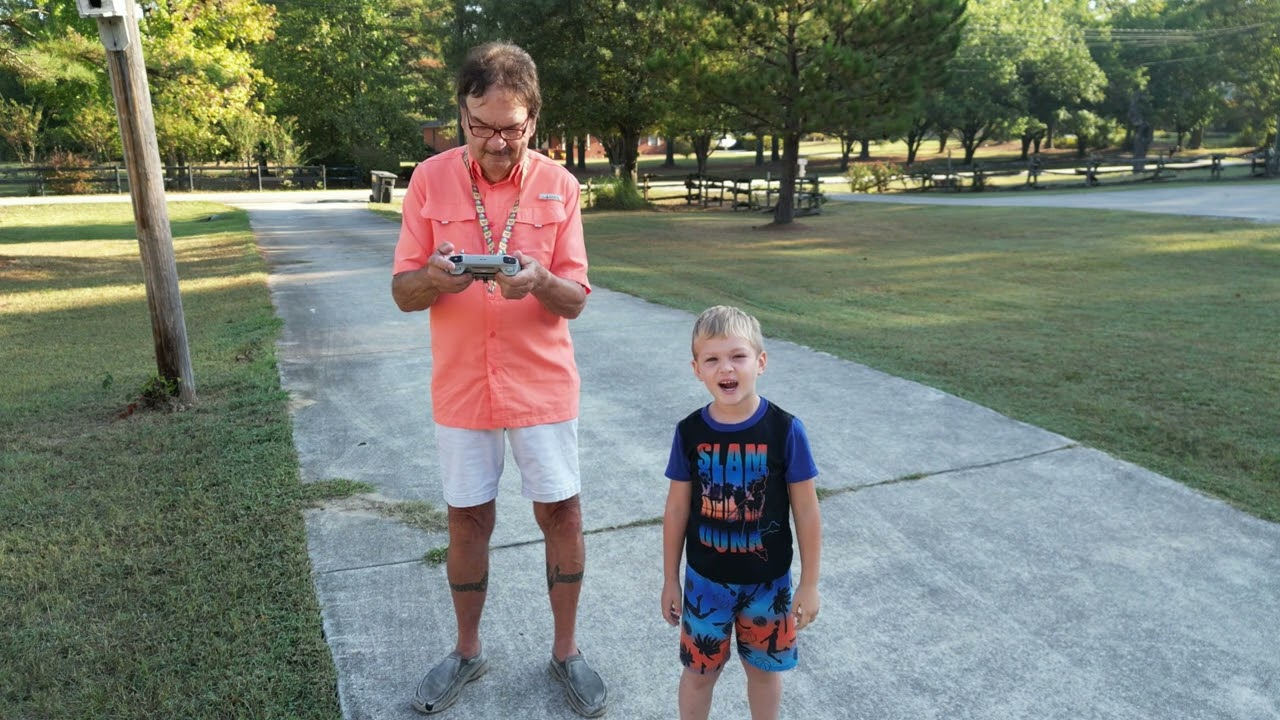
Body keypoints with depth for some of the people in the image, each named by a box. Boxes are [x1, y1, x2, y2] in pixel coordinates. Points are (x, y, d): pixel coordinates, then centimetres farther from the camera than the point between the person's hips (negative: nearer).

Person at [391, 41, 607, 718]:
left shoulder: (558, 184, -4)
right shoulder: (430, 179, -4)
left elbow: (575, 300, -3)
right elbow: (403, 293, -1)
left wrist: (540, 280, -26)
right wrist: (435, 277, -24)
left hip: (541, 384, 0)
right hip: (461, 387, 1)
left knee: (562, 517, 6)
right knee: (467, 522, 12)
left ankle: (565, 650, 28)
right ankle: (467, 650, 34)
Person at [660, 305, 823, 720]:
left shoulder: (785, 429, -16)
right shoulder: (690, 432, -11)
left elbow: (806, 511, -8)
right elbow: (677, 509, -2)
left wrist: (809, 583, -4)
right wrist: (670, 580, 4)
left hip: (768, 581, -1)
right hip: (705, 580, 1)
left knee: (764, 668, 19)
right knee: (699, 670, 16)